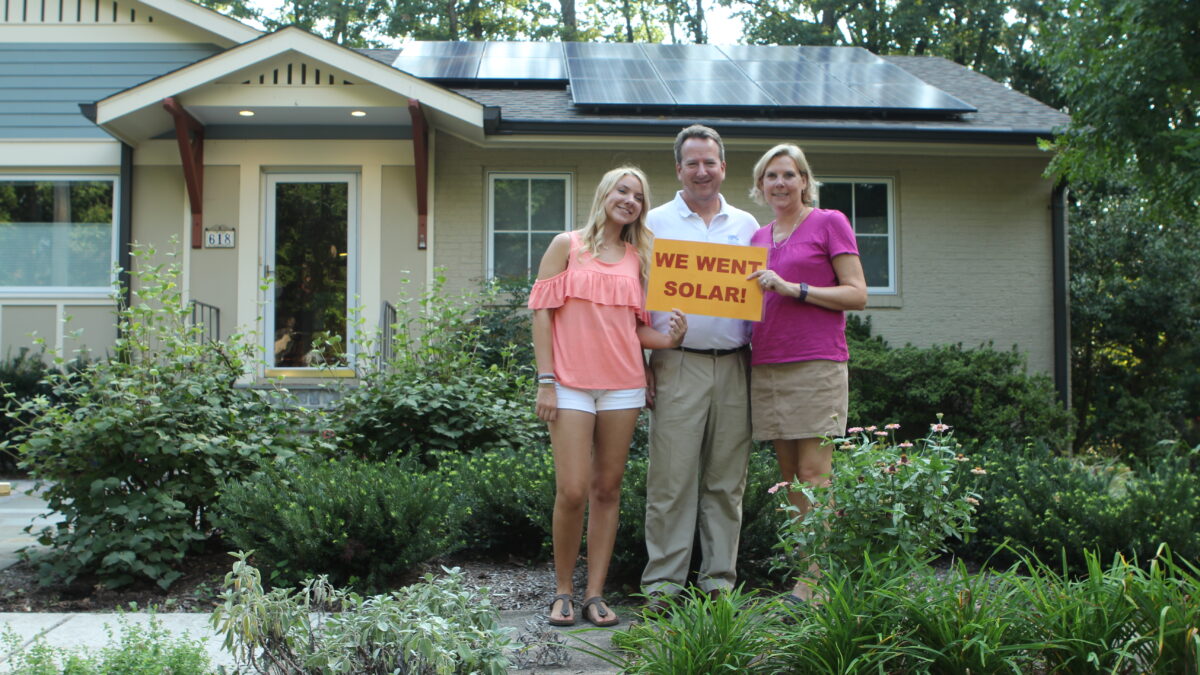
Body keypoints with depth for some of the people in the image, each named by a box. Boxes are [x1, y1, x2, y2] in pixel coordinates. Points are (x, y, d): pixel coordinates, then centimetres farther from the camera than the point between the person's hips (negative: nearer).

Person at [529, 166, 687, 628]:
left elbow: (636, 327, 15)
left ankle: (595, 594, 12)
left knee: (607, 489, 4)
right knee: (572, 491, -8)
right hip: (571, 382, -3)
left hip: (623, 384, 4)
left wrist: (667, 339, -7)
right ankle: (562, 591, 9)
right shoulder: (567, 245, 6)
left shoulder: (638, 258, 15)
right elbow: (542, 313, 1)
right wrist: (545, 380, -7)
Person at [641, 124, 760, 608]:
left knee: (727, 479, 6)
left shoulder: (746, 225, 15)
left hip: (733, 366, 3)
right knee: (671, 476, -4)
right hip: (677, 364, -3)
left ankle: (720, 578, 15)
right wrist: (641, 362, -4)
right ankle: (663, 581, 4)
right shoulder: (656, 223, 8)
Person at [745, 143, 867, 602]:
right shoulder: (759, 236, 19)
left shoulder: (829, 223, 2)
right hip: (766, 364, 6)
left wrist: (792, 288, -12)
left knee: (814, 471, -9)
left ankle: (815, 579, -6)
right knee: (788, 474, 5)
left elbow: (857, 294, -4)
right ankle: (805, 568, 11)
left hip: (816, 362, -6)